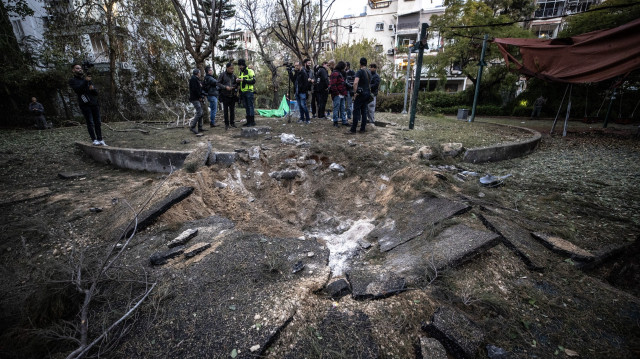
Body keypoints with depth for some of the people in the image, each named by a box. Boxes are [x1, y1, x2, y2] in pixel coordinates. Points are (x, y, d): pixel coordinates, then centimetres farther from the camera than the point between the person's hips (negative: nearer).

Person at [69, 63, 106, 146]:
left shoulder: (87, 79, 24)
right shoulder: (72, 80, 9)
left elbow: (96, 92, 17)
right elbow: (78, 89, -10)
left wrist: (93, 88, -6)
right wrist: (85, 81, -12)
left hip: (94, 103, 4)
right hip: (85, 104, -4)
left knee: (98, 122, -1)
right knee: (90, 123, -8)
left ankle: (100, 140, 1)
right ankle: (94, 140, -10)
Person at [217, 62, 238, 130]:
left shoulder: (233, 75, 9)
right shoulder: (222, 75, -2)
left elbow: (236, 84, 17)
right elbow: (218, 83, -3)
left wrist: (234, 87, -5)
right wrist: (225, 87, -17)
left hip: (232, 96, 3)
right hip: (225, 96, -3)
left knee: (232, 110, 6)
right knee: (226, 110, 2)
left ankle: (232, 123, 18)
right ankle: (226, 124, 9)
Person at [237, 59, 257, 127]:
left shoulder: (250, 71, -5)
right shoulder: (241, 72, 19)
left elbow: (253, 81, -14)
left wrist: (244, 80, -18)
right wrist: (238, 81, 3)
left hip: (249, 91, -8)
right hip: (243, 92, 8)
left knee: (250, 106, -8)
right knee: (246, 107, 8)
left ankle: (252, 121, -5)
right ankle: (248, 121, 12)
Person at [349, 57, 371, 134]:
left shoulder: (360, 71, -11)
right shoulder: (369, 73, 13)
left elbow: (355, 83, -24)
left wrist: (355, 93, -17)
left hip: (360, 94, -7)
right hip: (367, 93, 7)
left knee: (356, 112, -4)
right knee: (364, 111, 10)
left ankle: (353, 129, -2)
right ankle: (362, 129, 13)